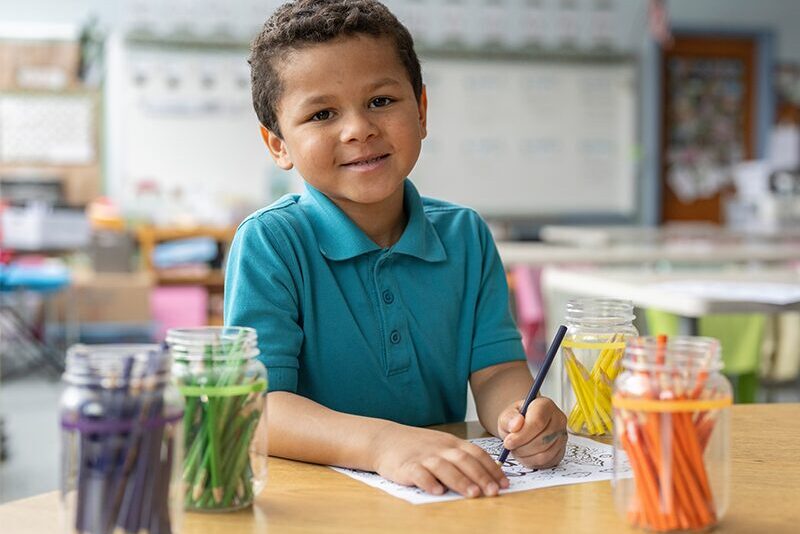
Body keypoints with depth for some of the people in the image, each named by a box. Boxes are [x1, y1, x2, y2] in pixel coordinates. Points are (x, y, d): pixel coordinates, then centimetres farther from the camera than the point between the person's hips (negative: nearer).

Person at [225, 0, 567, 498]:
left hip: (450, 494, 5)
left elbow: (495, 370, 2)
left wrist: (521, 415, -23)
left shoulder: (467, 236, 6)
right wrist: (381, 443, -37)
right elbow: (255, 408, -20)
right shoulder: (270, 243, -10)